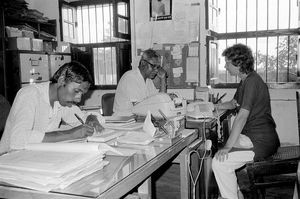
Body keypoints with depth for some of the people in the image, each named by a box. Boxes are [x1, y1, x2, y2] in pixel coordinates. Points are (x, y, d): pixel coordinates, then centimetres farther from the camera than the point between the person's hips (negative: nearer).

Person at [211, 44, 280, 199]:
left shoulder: (252, 82, -19)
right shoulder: (245, 81, 14)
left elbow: (242, 117, -26)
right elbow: (234, 103, 30)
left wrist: (228, 146, -27)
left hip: (261, 142, -10)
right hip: (252, 136, 10)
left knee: (219, 162, -18)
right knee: (218, 156, 13)